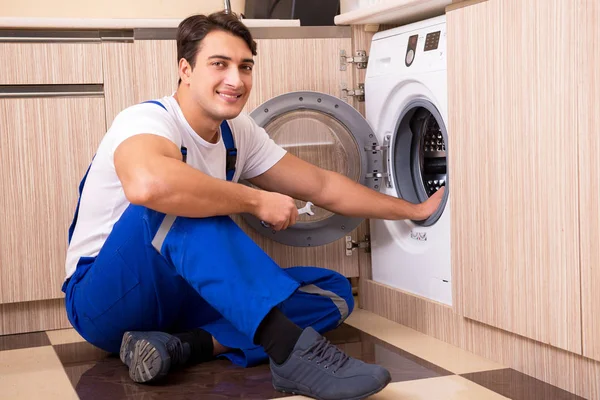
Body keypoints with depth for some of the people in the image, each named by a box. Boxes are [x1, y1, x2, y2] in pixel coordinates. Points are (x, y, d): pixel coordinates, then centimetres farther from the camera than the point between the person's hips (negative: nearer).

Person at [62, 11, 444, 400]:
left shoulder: (239, 134, 2)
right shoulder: (148, 121, -21)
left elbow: (323, 186, 10)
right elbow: (147, 183, -46)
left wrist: (415, 210, 10)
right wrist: (257, 201, -33)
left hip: (184, 294, 7)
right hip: (105, 301, -7)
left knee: (333, 291, -4)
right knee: (175, 201, -36)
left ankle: (181, 345, -21)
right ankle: (291, 347, -42)